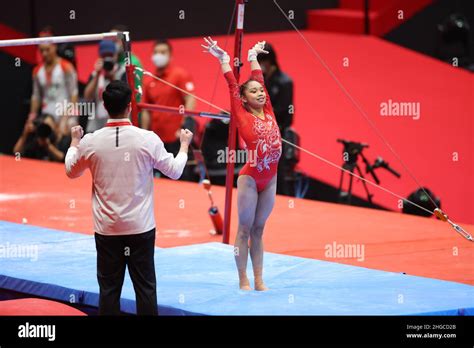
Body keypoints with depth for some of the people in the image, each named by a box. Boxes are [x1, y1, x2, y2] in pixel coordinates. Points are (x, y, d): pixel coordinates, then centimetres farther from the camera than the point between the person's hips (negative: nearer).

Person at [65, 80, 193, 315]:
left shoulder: (91, 142, -8)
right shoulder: (147, 139, -11)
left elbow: (71, 171, 12)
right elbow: (174, 171, 3)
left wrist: (75, 141, 30)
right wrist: (184, 144, 22)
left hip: (107, 229, 1)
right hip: (140, 227, -1)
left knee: (109, 288, 6)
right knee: (145, 286, 5)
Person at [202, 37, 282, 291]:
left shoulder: (268, 112, 8)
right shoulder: (242, 116, -4)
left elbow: (259, 80, 17)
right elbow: (232, 86, -4)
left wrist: (253, 57, 27)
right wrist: (223, 59, 0)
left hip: (270, 179, 5)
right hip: (250, 178, -5)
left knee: (258, 229, 12)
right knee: (245, 230, 2)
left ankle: (259, 281, 14)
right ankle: (243, 282, 7)